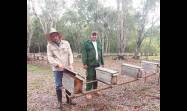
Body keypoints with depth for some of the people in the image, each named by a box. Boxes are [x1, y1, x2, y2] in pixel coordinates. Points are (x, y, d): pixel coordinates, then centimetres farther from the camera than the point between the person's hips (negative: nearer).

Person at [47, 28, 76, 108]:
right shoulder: (49, 45, -2)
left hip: (67, 68, 2)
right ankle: (59, 102, 21)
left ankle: (68, 100, 27)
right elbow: (50, 57, -6)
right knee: (58, 85, 4)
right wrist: (58, 64, -18)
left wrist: (71, 64, -7)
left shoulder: (66, 43, 2)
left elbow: (70, 54, 2)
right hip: (57, 69, -2)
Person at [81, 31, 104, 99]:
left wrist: (102, 63, 17)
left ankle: (95, 89, 27)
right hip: (90, 64, -5)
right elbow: (84, 54, -9)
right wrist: (84, 63, -16)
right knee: (89, 78, -2)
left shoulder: (99, 44, 17)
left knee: (96, 77, 12)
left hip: (97, 64, 6)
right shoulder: (86, 43, -2)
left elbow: (101, 54, 19)